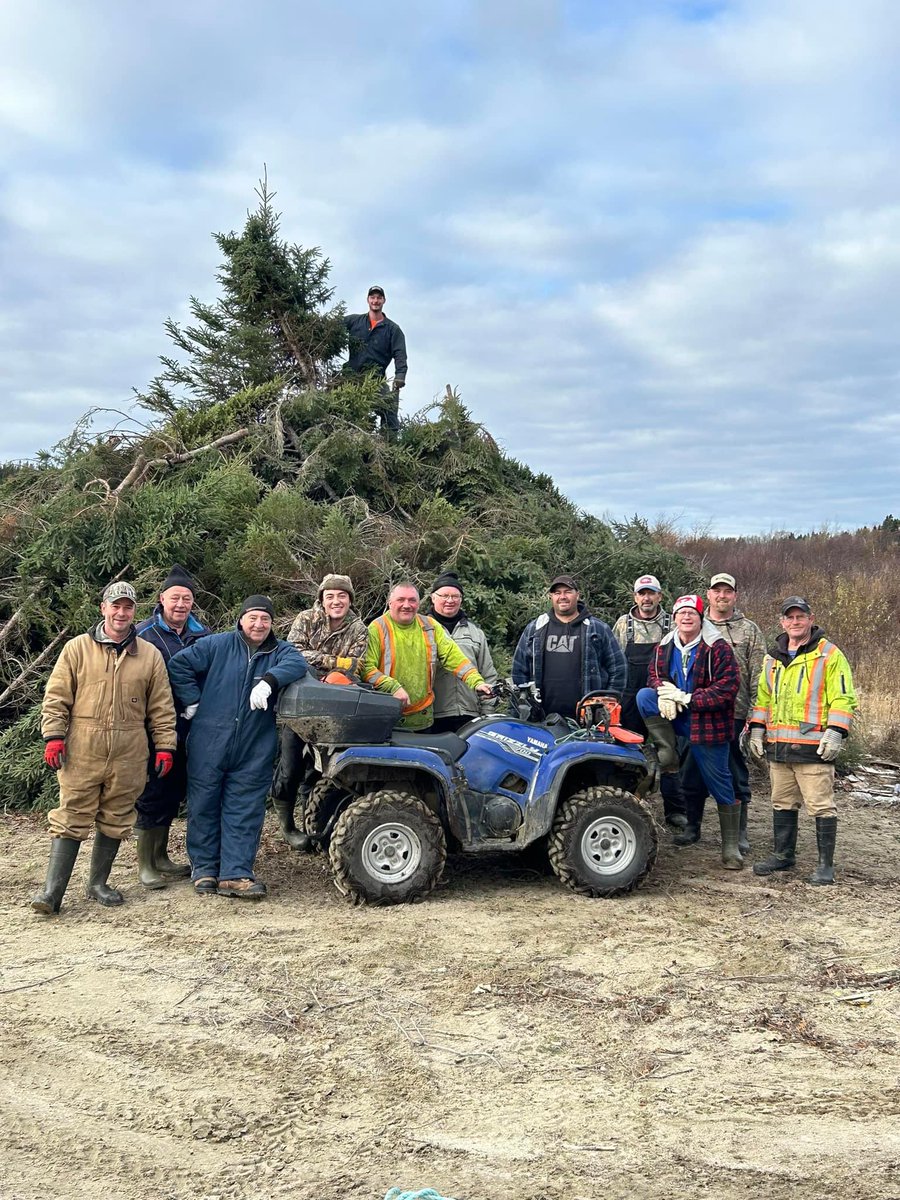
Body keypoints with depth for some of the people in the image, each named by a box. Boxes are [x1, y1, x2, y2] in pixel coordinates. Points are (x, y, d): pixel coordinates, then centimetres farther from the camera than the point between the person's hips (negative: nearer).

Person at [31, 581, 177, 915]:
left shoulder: (150, 655, 7)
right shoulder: (77, 648, 3)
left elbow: (161, 707, 8)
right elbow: (56, 698, 2)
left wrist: (165, 746, 4)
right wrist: (54, 736, -7)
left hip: (129, 753, 2)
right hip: (81, 751, -2)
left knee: (115, 820, 10)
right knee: (71, 818, -1)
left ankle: (98, 883, 24)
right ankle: (53, 890, 4)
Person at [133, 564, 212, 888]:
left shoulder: (203, 636, 6)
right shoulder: (144, 634, -6)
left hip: (188, 728, 5)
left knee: (173, 794, 14)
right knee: (152, 795, 0)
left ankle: (160, 857, 27)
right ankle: (145, 865, 11)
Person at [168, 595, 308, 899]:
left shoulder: (280, 651, 6)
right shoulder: (217, 645, 2)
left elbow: (297, 663, -16)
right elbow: (179, 663, 1)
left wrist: (268, 681, -32)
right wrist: (193, 702, -3)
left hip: (254, 751, 1)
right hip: (209, 744, -1)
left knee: (245, 811, 2)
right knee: (204, 805, 7)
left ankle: (235, 874, 7)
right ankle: (204, 868, 20)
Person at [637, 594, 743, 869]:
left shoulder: (718, 648, -12)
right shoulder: (664, 648, 5)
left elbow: (728, 687, -17)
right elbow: (654, 675, 11)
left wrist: (688, 698, -21)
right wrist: (665, 692, -13)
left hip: (707, 725, -4)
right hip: (673, 716, 4)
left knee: (721, 786, 2)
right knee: (644, 696, -19)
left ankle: (731, 846, 16)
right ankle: (668, 752, -11)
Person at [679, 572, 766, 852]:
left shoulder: (749, 630, 4)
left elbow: (758, 676, 0)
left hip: (735, 713, -2)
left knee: (736, 775, 6)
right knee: (693, 773, 8)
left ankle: (740, 833, 17)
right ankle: (692, 826, 22)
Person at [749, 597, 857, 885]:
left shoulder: (829, 654, -2)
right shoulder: (772, 658, 16)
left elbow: (844, 697, -5)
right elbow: (763, 697, 23)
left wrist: (835, 732, -15)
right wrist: (757, 729, 13)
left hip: (814, 747, -6)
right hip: (778, 745, 6)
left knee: (821, 805, -2)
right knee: (782, 804, 14)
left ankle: (826, 864, 7)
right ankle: (783, 855, 26)